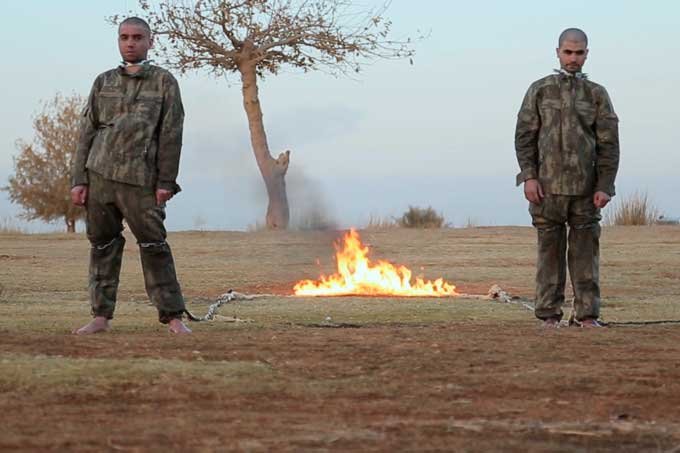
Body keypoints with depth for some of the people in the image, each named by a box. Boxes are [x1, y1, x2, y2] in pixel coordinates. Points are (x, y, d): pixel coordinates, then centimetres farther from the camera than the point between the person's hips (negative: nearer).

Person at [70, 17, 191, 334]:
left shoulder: (164, 82, 6)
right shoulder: (104, 82, 15)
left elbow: (171, 136, 1)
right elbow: (87, 133, 12)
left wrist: (165, 182, -6)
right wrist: (79, 180, 4)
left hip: (140, 179, -3)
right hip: (99, 175, 3)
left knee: (154, 246, -5)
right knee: (102, 246, 4)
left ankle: (173, 316, -1)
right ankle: (101, 316, 8)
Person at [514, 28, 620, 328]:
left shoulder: (597, 94, 10)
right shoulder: (539, 90, 8)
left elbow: (608, 143, 6)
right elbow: (524, 135, 5)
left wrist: (605, 186, -3)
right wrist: (528, 176, -6)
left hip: (585, 188, 1)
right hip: (547, 187, -1)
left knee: (585, 251, 0)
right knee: (550, 250, 1)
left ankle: (587, 314, 5)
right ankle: (549, 314, 5)